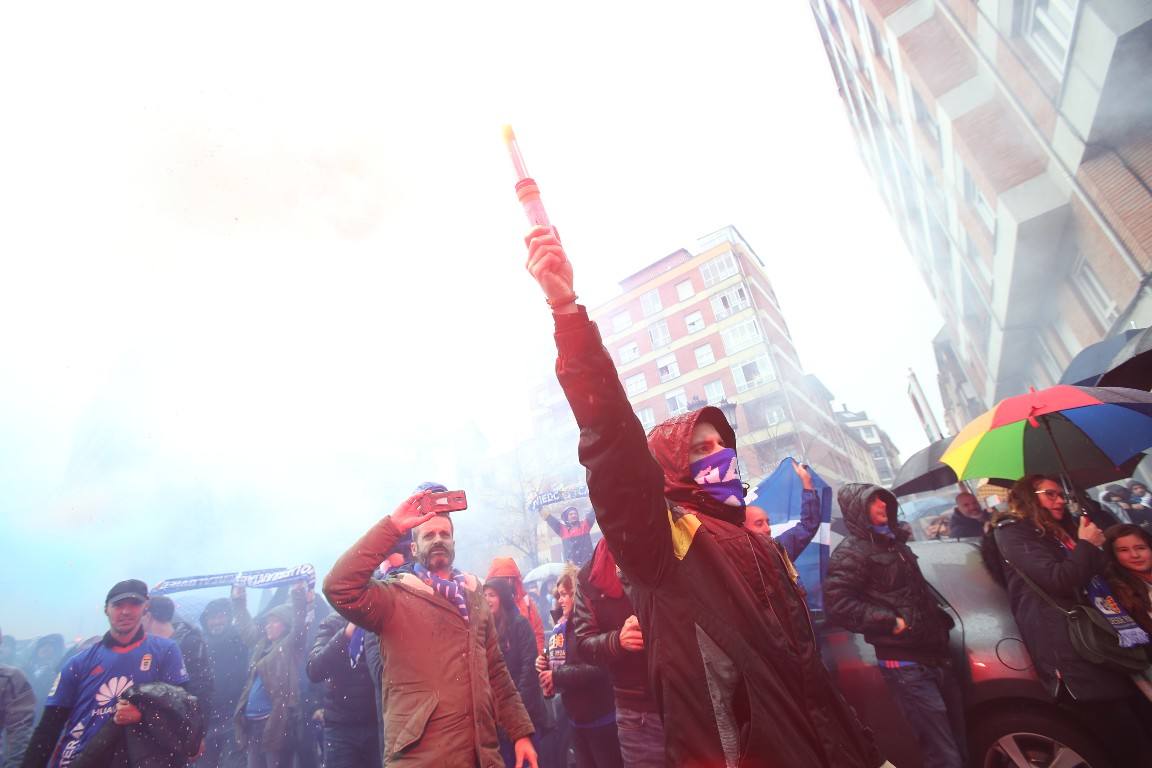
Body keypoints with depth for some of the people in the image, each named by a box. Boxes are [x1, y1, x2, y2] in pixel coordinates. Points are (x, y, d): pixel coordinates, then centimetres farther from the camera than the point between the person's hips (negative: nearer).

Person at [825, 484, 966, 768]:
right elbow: (836, 603, -25)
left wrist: (939, 619, 15)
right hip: (905, 665, -9)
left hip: (934, 655, 9)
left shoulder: (892, 540, 14)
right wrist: (890, 621, -21)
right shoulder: (851, 551, -15)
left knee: (959, 740, 19)